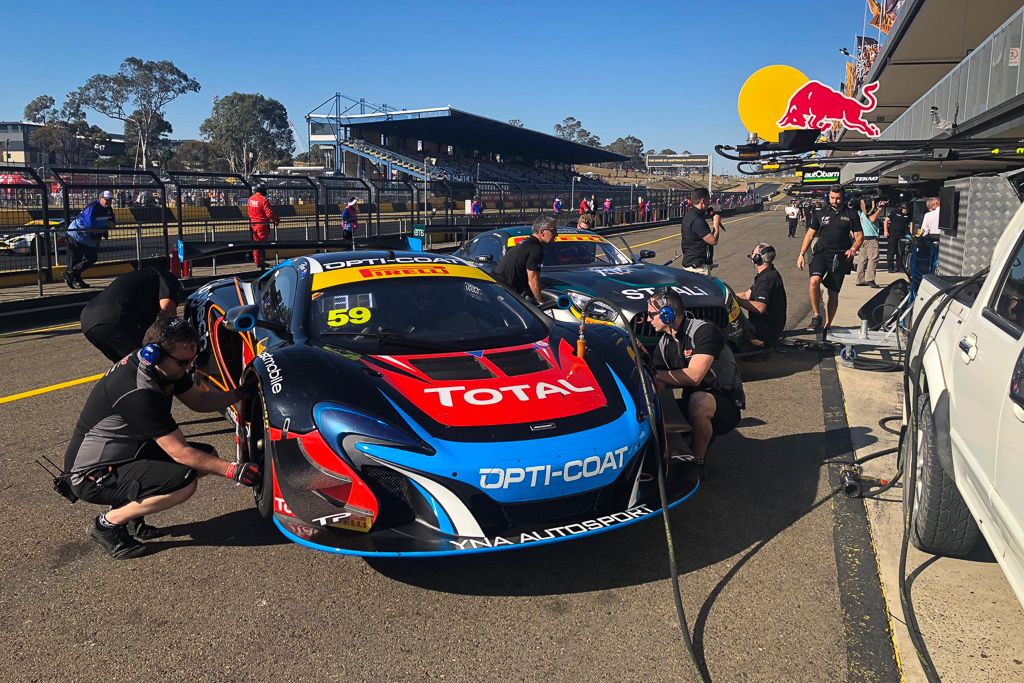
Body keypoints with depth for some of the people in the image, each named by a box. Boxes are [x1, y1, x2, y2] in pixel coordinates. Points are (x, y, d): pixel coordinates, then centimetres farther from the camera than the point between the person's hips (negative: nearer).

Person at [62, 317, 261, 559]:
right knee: (183, 482, -29)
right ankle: (108, 523, -7)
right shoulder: (138, 393, -31)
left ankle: (127, 505, 8)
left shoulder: (164, 367, -5)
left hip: (127, 452, 9)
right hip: (91, 474, -9)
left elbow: (199, 400, 10)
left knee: (207, 456, 0)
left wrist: (240, 393, -6)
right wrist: (233, 470, -25)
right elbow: (180, 453, -27)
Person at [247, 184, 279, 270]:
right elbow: (269, 213, -20)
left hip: (253, 224, 7)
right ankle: (261, 262, -2)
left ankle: (257, 261, 19)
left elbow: (250, 212, 15)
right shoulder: (263, 200, -18)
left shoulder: (250, 199, 5)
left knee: (256, 243, 14)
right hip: (262, 225, -7)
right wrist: (277, 220, -8)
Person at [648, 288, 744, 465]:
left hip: (727, 403, -7)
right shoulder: (664, 345, 6)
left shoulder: (704, 330, -18)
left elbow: (694, 376, -28)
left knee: (698, 401, -39)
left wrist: (655, 374, -19)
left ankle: (696, 460, -17)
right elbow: (657, 389, 1)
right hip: (690, 401, 7)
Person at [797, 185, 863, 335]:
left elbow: (859, 236, 8)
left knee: (833, 293, 4)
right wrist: (802, 254, 3)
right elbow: (810, 234, 12)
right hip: (822, 253, 0)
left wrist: (853, 249, -13)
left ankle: (826, 326, 17)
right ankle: (816, 315, -15)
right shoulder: (821, 213, 8)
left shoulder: (851, 214, 6)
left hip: (840, 257, 0)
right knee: (814, 280, -29)